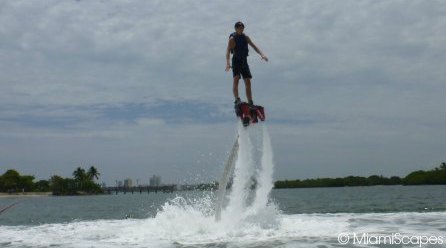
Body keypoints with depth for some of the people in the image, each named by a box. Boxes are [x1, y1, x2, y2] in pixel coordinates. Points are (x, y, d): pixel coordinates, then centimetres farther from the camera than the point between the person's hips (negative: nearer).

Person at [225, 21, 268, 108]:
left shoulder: (245, 37, 6)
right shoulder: (232, 39, -10)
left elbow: (254, 46, 4)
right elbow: (228, 51, -21)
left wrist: (262, 54, -13)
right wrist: (228, 63, -37)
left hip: (244, 62, 5)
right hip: (236, 61, -5)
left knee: (248, 82, 1)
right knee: (236, 79, -24)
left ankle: (250, 103, 3)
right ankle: (237, 100, -31)